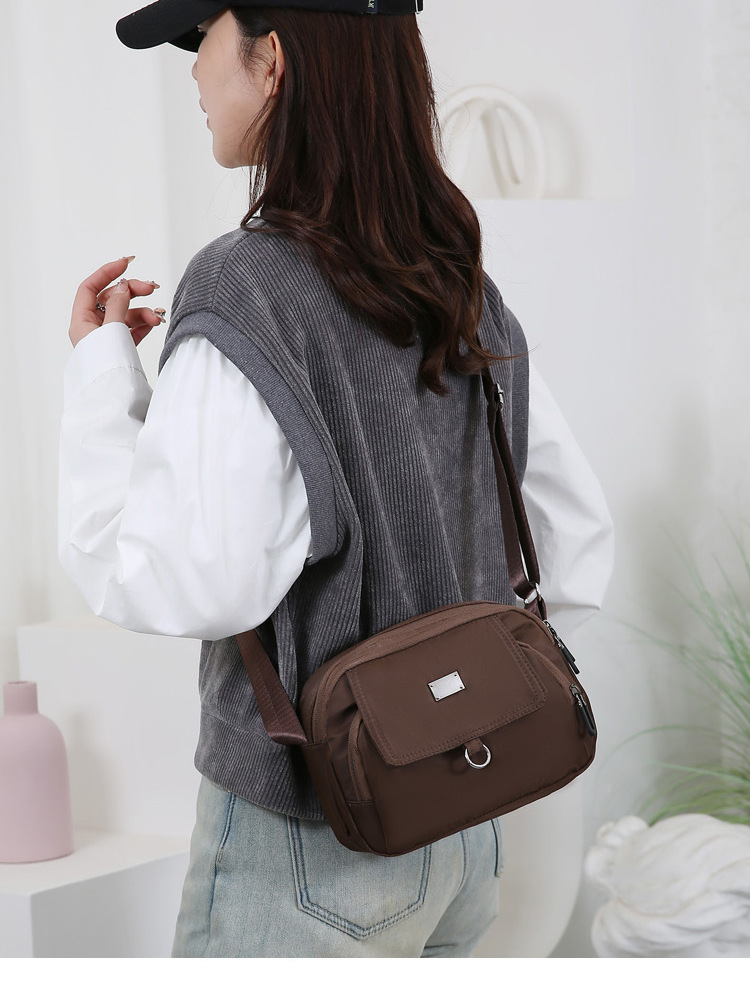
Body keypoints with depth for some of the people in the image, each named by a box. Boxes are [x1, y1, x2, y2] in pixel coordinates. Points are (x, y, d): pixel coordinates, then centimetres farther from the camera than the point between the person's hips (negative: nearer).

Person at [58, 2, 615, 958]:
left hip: (307, 845, -7)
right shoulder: (465, 289, 4)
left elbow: (174, 589, -23)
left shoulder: (243, 292, -18)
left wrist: (100, 373, -12)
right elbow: (577, 529, 11)